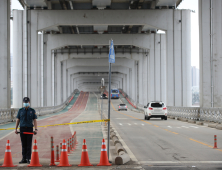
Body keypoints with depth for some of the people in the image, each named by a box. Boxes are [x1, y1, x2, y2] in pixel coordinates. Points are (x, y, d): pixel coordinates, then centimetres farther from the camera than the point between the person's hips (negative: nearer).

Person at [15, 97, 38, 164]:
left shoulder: (32, 111, 3)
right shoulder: (20, 110, 7)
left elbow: (35, 120, 0)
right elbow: (17, 120, 8)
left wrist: (36, 129, -10)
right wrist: (16, 129, 0)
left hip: (29, 129, -2)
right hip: (22, 129, 2)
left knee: (29, 144, -3)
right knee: (23, 144, 4)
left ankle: (28, 159, -1)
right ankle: (24, 159, 8)